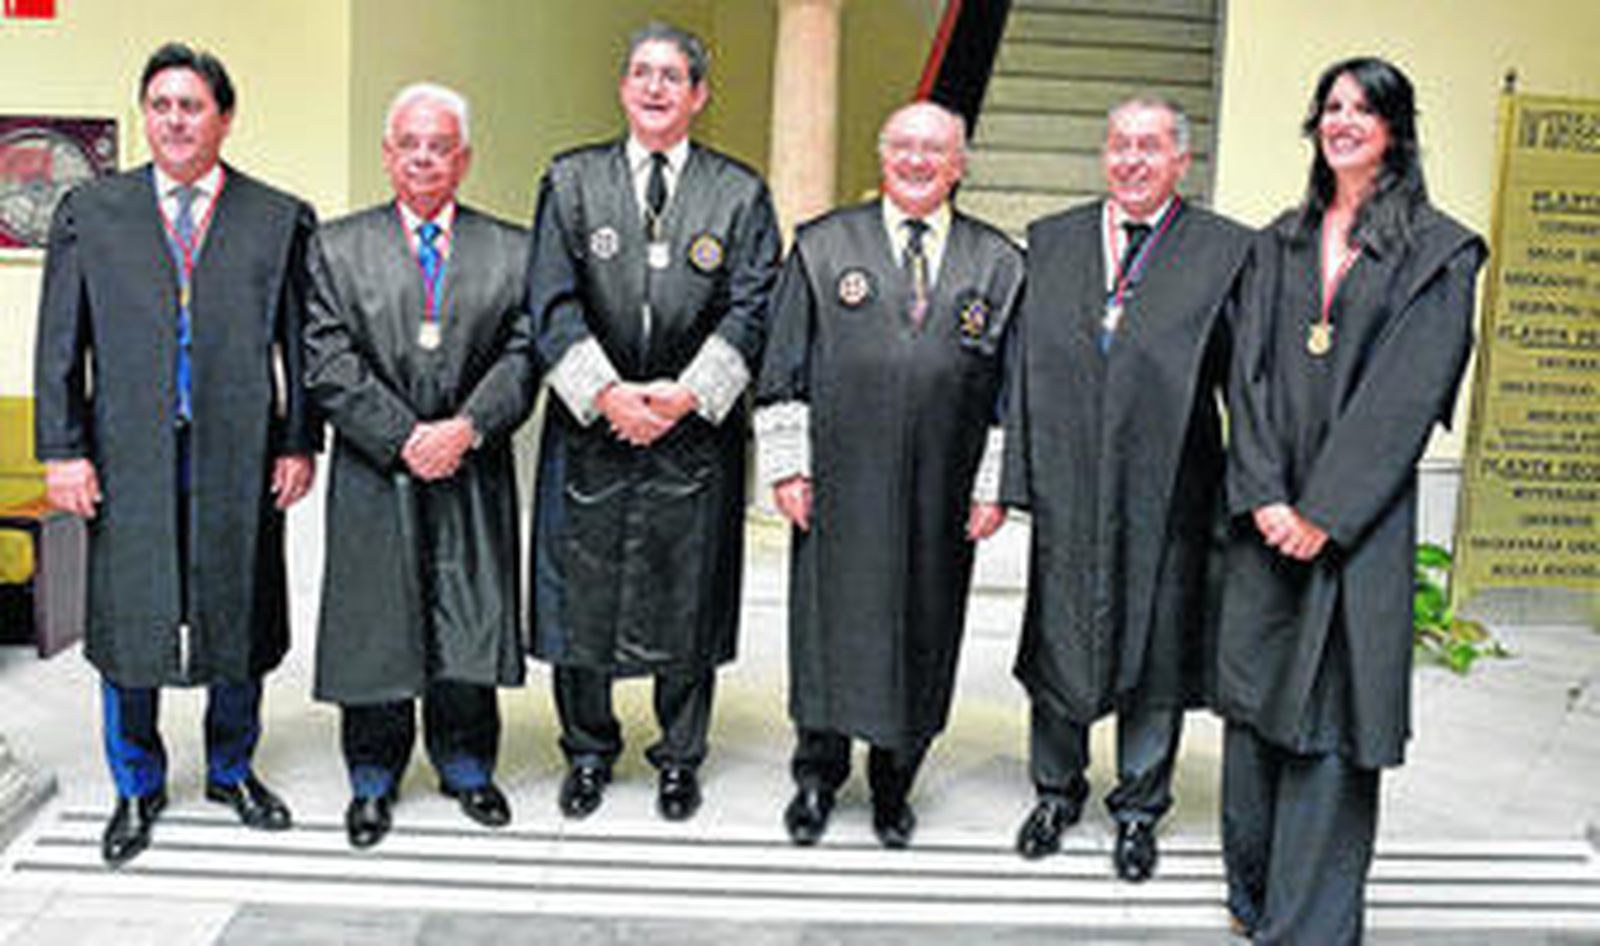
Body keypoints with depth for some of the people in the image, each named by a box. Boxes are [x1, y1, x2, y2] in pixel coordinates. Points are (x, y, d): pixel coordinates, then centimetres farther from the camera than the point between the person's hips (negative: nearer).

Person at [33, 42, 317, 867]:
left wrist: (298, 444, -1)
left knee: (239, 614, 10)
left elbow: (302, 344, 4)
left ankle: (232, 770, 31)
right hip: (128, 457, 1)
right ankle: (137, 789, 27)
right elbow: (59, 343, 5)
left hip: (240, 456, 0)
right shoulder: (89, 212, 7)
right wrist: (62, 450, -1)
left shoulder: (280, 220, 4)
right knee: (125, 622, 8)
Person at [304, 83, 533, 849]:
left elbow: (524, 354, -1)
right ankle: (373, 778, 24)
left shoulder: (511, 251, 7)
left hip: (474, 475, 1)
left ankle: (465, 764, 26)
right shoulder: (338, 246, 5)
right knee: (374, 624, 6)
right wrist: (405, 437, -13)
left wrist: (466, 427, -15)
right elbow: (328, 362, -4)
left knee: (472, 620, 6)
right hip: (375, 476, 0)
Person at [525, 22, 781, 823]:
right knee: (580, 596, 7)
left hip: (696, 431, 0)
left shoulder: (740, 194, 5)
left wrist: (686, 393, -14)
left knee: (688, 600, 7)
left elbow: (751, 311, -3)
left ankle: (680, 758, 25)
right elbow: (551, 303, -2)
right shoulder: (571, 181, 6)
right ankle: (588, 752, 27)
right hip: (590, 426, 1)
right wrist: (607, 392, -14)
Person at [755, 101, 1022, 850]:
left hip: (941, 497, 1)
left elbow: (1011, 387, 6)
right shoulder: (823, 246, 7)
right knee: (829, 625, 4)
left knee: (923, 634, 8)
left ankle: (893, 784, 26)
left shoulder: (997, 264, 8)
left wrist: (995, 486, 0)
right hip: (839, 487, -1)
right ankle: (818, 775, 24)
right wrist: (787, 466, -2)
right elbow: (784, 367, 4)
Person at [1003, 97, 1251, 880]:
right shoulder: (1050, 241, 9)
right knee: (1057, 645, 13)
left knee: (1156, 657, 9)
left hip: (1166, 493, -2)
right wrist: (1017, 475, 2)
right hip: (1066, 488, 2)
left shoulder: (1226, 250, 0)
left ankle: (1139, 807, 29)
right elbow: (1024, 364, 7)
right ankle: (1057, 791, 35)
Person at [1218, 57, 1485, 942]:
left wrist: (1326, 511, -13)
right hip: (1268, 514, 4)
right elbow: (1252, 370, 5)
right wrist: (1265, 494, -7)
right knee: (1255, 696, 10)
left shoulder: (1438, 251, 0)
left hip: (1359, 519, -4)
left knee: (1333, 714, -2)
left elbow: (1408, 394, -8)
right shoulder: (1282, 241, 13)